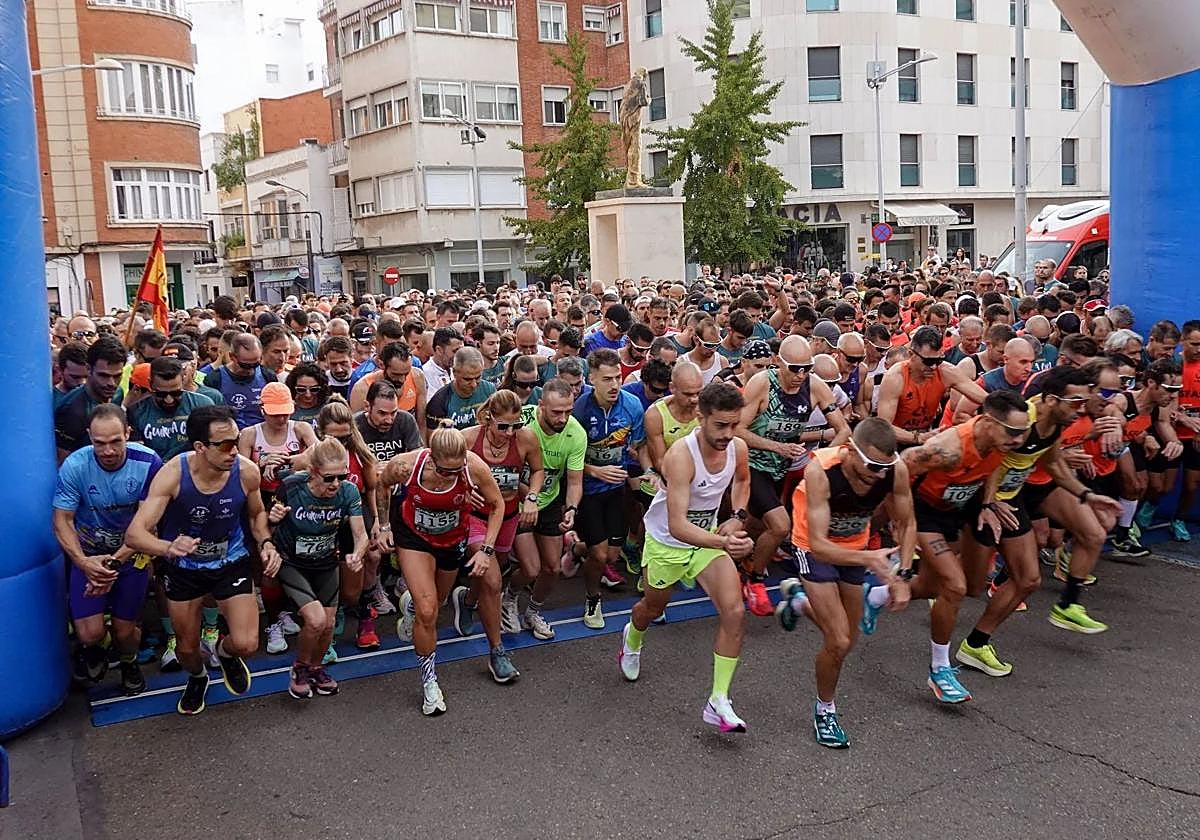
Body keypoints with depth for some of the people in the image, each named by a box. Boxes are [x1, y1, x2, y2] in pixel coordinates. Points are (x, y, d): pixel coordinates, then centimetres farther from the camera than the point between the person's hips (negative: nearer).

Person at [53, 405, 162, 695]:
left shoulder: (148, 463, -22)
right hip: (88, 555, 0)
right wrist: (84, 562, -30)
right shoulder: (75, 465, -20)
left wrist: (115, 561, -25)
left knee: (125, 631, 5)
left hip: (132, 553, 0)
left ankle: (128, 662, 43)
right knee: (90, 633, -10)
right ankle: (91, 652, 29)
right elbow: (62, 521, -14)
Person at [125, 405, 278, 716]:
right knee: (187, 648, 15)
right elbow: (134, 534, -32)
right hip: (183, 565, 0)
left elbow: (256, 513, 2)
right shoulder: (172, 474, -28)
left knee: (246, 644, -14)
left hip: (231, 562, 0)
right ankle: (197, 678, 54)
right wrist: (168, 547, -53)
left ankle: (225, 651, 25)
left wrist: (265, 543, -17)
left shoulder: (246, 472, -21)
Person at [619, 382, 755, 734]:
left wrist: (737, 518, -2)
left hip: (709, 539, 4)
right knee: (653, 608, 21)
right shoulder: (681, 456, -34)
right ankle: (632, 638, 60)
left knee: (734, 612, -15)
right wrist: (723, 542, -56)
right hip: (666, 542, -4)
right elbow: (677, 525, -42)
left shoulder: (737, 447, -15)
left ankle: (718, 703, -5)